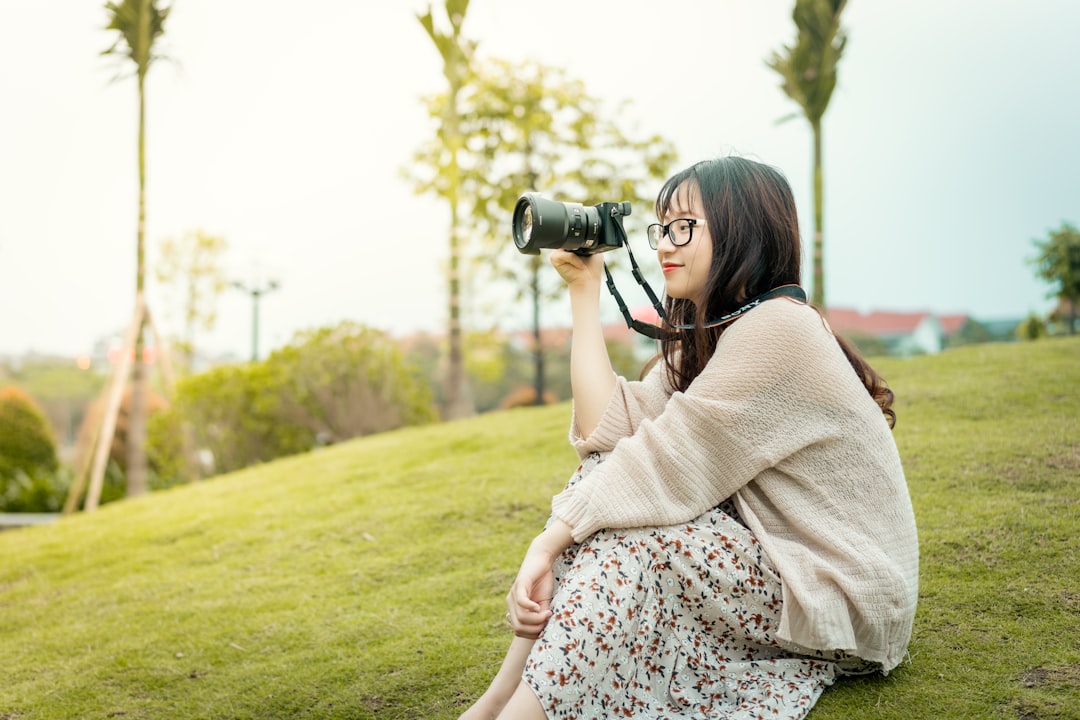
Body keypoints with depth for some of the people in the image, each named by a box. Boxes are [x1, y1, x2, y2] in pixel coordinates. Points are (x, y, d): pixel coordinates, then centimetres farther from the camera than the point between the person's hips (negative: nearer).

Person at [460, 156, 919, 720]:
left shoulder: (779, 329, -21)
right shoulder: (707, 338, 9)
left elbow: (663, 467, -25)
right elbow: (607, 429, -7)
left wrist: (549, 542, -19)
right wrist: (584, 290, -4)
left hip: (843, 598, -9)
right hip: (765, 552, 9)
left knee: (625, 541, -26)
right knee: (605, 471, -8)